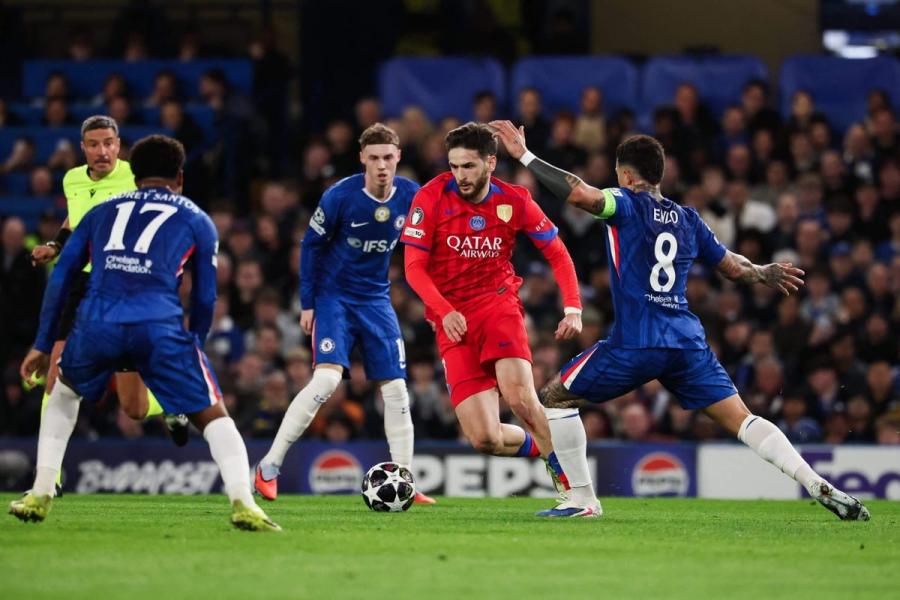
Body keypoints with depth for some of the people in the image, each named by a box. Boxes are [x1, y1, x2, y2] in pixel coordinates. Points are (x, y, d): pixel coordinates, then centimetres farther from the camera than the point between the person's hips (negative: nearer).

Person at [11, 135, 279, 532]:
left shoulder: (101, 212, 28)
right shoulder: (196, 221, 22)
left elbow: (60, 278, 23)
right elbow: (204, 299, 21)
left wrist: (43, 344, 27)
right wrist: (193, 346, 35)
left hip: (96, 324, 2)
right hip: (160, 326, -2)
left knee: (64, 394, 32)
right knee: (213, 417, 8)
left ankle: (39, 496, 26)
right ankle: (242, 502, -13)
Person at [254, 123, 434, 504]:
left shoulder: (410, 196, -7)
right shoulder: (340, 196, -18)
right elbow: (311, 245, -7)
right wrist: (307, 303, -7)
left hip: (376, 300, 4)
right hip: (334, 297, -4)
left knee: (395, 390, 1)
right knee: (327, 378, -21)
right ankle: (269, 466, -13)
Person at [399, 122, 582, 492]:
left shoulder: (515, 201, -2)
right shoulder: (431, 198, -7)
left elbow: (557, 254, 7)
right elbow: (414, 267, -5)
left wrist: (573, 308, -7)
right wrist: (445, 311, -20)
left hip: (499, 305, 0)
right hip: (453, 321, 0)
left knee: (519, 396, -29)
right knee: (485, 439, -11)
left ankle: (569, 477, -11)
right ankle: (543, 448, 21)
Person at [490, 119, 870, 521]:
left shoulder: (627, 204, 1)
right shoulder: (688, 220, 16)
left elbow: (580, 194, -19)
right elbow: (734, 268, 24)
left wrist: (525, 156, -13)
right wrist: (764, 274, 45)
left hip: (634, 344, -5)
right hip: (687, 342, 5)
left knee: (555, 397, 12)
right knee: (740, 420, 3)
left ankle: (582, 499, 8)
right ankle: (819, 487, -12)